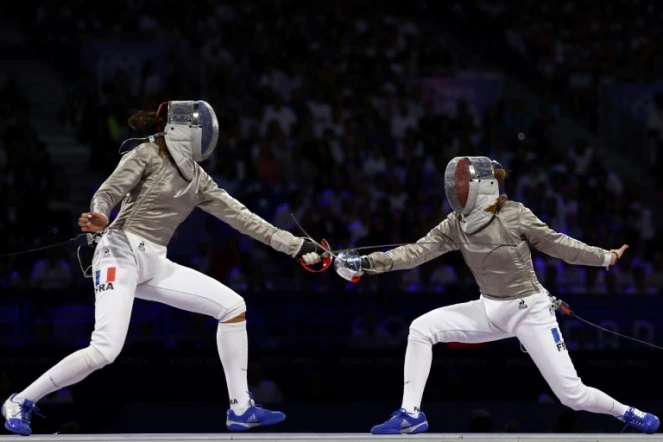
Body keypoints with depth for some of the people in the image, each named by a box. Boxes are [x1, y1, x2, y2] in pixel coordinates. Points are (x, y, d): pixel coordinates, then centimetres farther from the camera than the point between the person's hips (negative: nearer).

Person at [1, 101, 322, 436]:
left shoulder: (197, 178, 15)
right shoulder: (147, 154, -5)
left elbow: (239, 216, 15)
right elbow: (107, 193, -14)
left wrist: (295, 245, 12)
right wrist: (99, 217, -39)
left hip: (154, 264, 8)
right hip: (121, 253, -8)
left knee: (233, 307, -1)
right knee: (105, 352, -24)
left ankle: (240, 409, 3)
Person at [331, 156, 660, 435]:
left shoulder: (515, 216, -18)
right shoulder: (455, 226, -6)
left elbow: (555, 244, -6)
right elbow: (415, 253, -11)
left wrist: (605, 258, -8)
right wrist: (365, 264, -21)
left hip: (530, 311, -5)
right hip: (491, 311, 5)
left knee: (571, 395, -10)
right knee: (420, 330, -10)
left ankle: (627, 414, 18)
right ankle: (411, 415, -4)